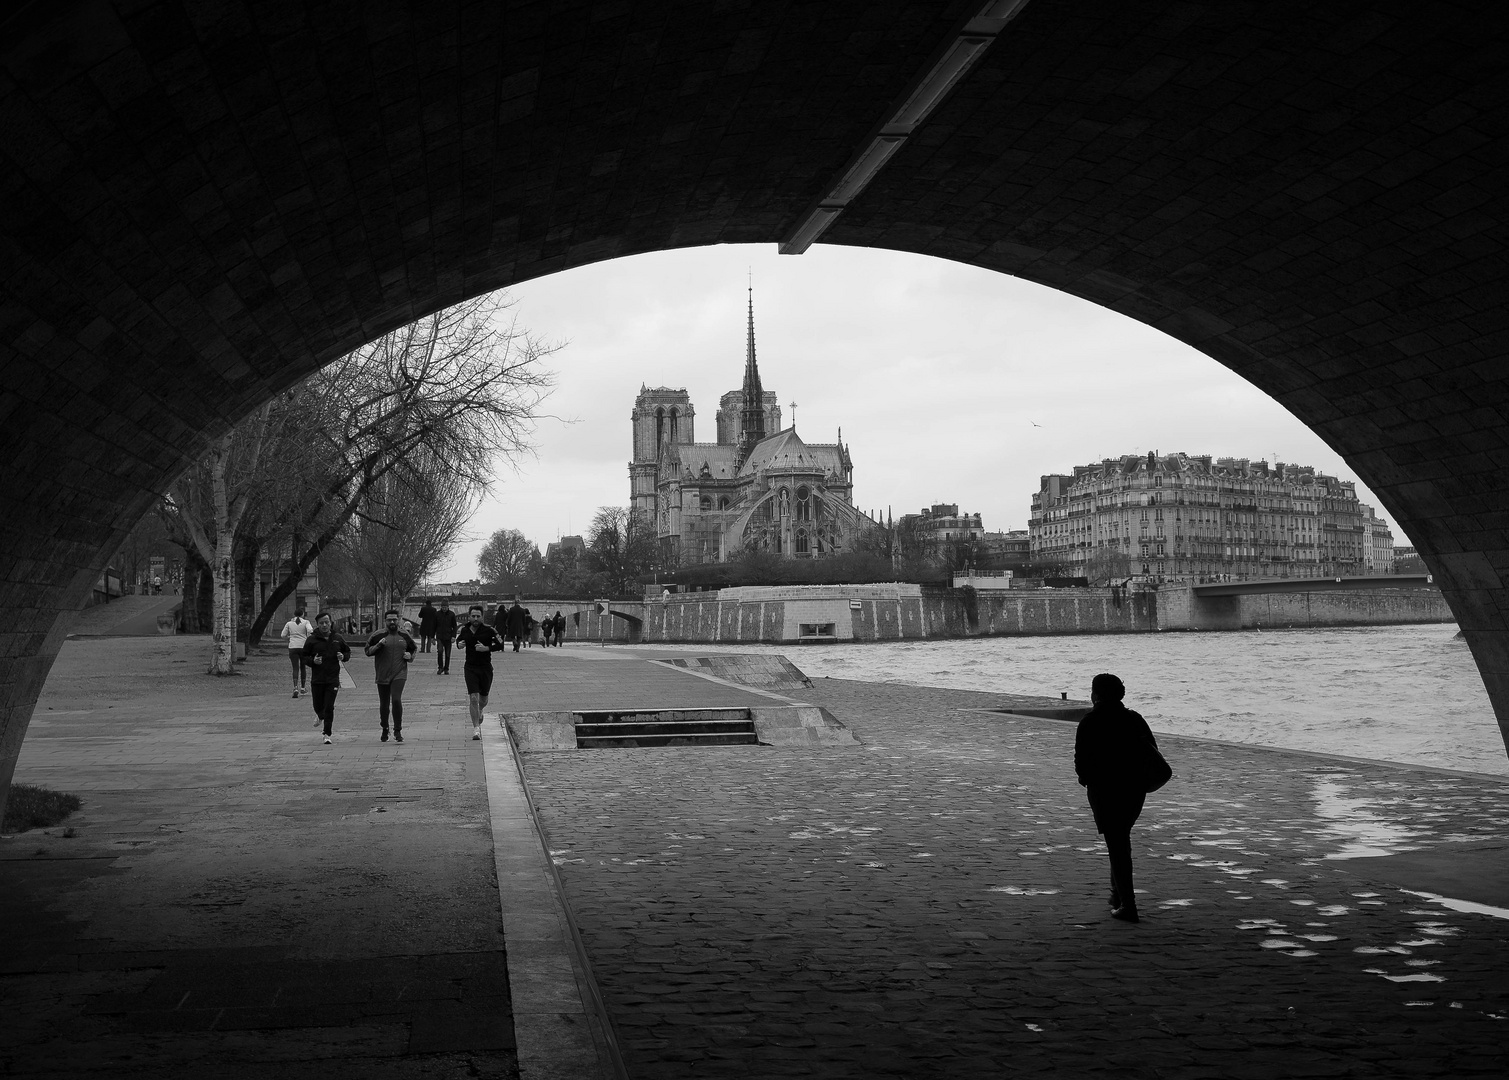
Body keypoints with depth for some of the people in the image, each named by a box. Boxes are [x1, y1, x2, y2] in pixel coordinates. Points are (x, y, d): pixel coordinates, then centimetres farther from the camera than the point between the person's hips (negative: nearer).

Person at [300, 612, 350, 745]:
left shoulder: (338, 638, 4)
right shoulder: (311, 639, -1)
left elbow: (348, 651, 18)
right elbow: (304, 657, 4)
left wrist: (343, 656, -4)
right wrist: (313, 661, -16)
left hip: (333, 679, 0)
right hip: (317, 679, 0)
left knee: (329, 708, -6)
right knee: (318, 706, 10)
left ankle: (327, 734, 2)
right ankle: (320, 717, 47)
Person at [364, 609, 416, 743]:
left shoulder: (404, 635, 6)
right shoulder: (379, 635, 0)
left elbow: (413, 649, 22)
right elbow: (367, 651, 3)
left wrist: (410, 655, 0)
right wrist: (378, 645, -14)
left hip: (399, 674, -1)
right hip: (382, 675, 1)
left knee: (396, 699, -18)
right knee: (384, 704, 10)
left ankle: (397, 731, -7)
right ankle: (384, 731, 31)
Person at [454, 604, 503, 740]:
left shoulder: (489, 630, -8)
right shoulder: (464, 630, 1)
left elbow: (500, 645, -5)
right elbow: (458, 640, 21)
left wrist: (486, 648, -19)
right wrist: (459, 645, -2)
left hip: (486, 668, 0)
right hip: (470, 668, 0)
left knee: (483, 699, 13)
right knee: (473, 698, -12)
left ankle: (479, 712, 49)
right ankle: (476, 728, -6)